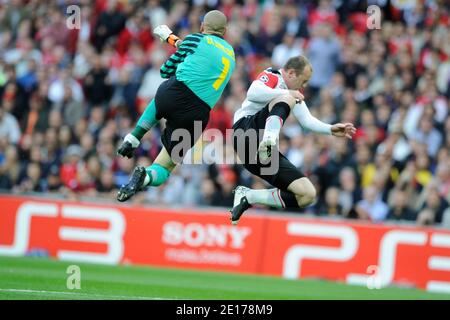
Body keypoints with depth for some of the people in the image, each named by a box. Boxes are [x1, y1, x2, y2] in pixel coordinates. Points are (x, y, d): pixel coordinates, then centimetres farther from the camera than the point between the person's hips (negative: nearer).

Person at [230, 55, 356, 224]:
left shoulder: (293, 93, 23)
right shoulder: (272, 76, -1)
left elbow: (307, 120, 21)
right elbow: (253, 93, -22)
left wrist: (331, 129, 7)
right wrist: (287, 94, -19)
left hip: (266, 153, 8)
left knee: (308, 195, -2)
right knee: (287, 100, -26)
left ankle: (248, 198, 0)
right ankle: (269, 140, -51)